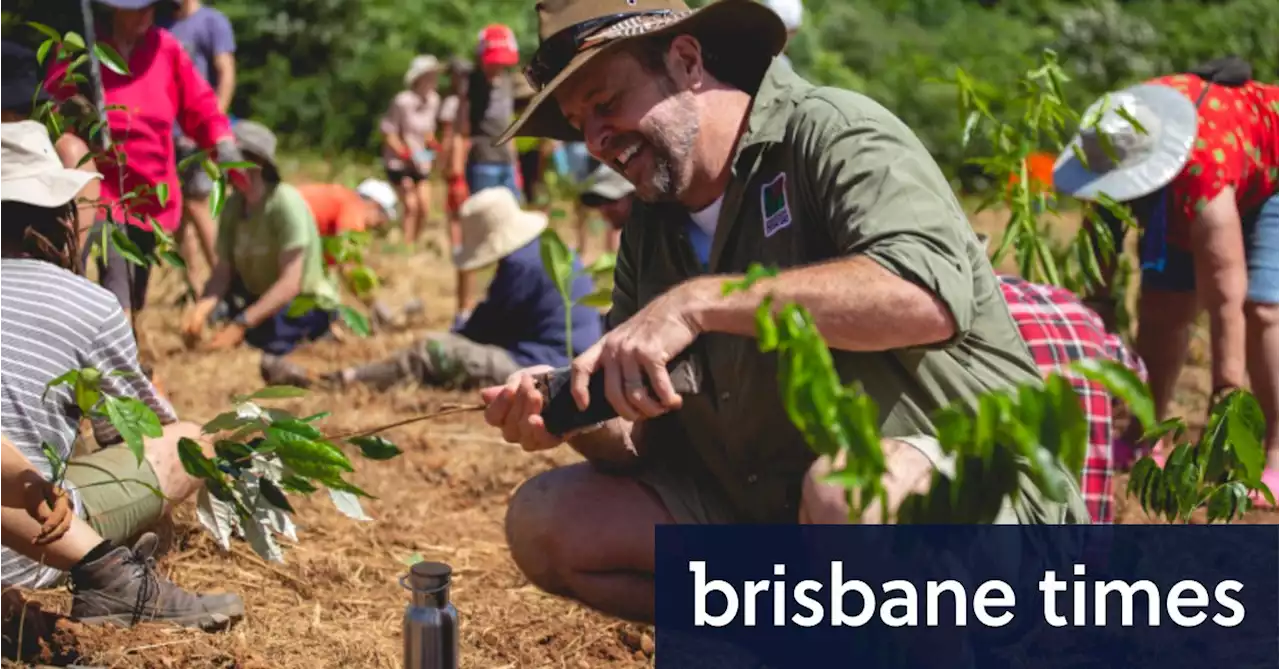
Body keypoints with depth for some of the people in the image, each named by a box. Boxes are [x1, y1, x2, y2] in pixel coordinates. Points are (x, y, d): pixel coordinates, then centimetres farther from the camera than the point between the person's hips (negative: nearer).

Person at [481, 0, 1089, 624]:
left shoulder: (831, 130, -12)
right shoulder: (651, 228, 11)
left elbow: (929, 296, -32)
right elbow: (645, 443, 12)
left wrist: (701, 302, -31)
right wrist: (576, 421, -12)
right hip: (763, 514, 8)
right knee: (545, 521, -1)